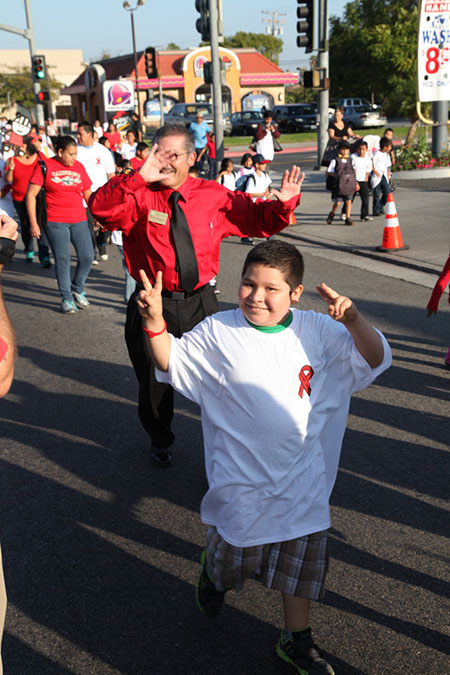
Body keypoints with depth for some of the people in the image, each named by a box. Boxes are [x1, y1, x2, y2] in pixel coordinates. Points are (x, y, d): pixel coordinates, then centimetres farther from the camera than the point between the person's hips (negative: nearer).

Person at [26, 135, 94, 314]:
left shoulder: (79, 167, 8)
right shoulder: (46, 166, -3)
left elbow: (88, 194, 18)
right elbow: (31, 195, -3)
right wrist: (33, 223, -8)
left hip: (79, 220, 4)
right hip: (55, 222, -4)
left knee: (87, 256, -2)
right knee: (62, 259, -3)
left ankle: (77, 289, 23)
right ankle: (66, 299, 12)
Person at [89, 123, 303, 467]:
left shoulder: (214, 196, -1)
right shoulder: (140, 196, -8)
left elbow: (258, 218, 3)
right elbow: (100, 207, -25)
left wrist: (283, 202, -17)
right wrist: (140, 177, -36)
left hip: (201, 302, 1)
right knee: (154, 379, 15)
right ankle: (160, 441, 45)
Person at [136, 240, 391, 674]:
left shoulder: (318, 332, -5)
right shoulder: (217, 332, -10)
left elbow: (375, 361, -3)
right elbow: (169, 362, -4)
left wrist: (355, 322, -22)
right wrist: (154, 323, -23)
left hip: (302, 478, 2)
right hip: (240, 477, -2)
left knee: (301, 561, 15)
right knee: (232, 556, 14)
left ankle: (296, 640, 39)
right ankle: (213, 573, 52)